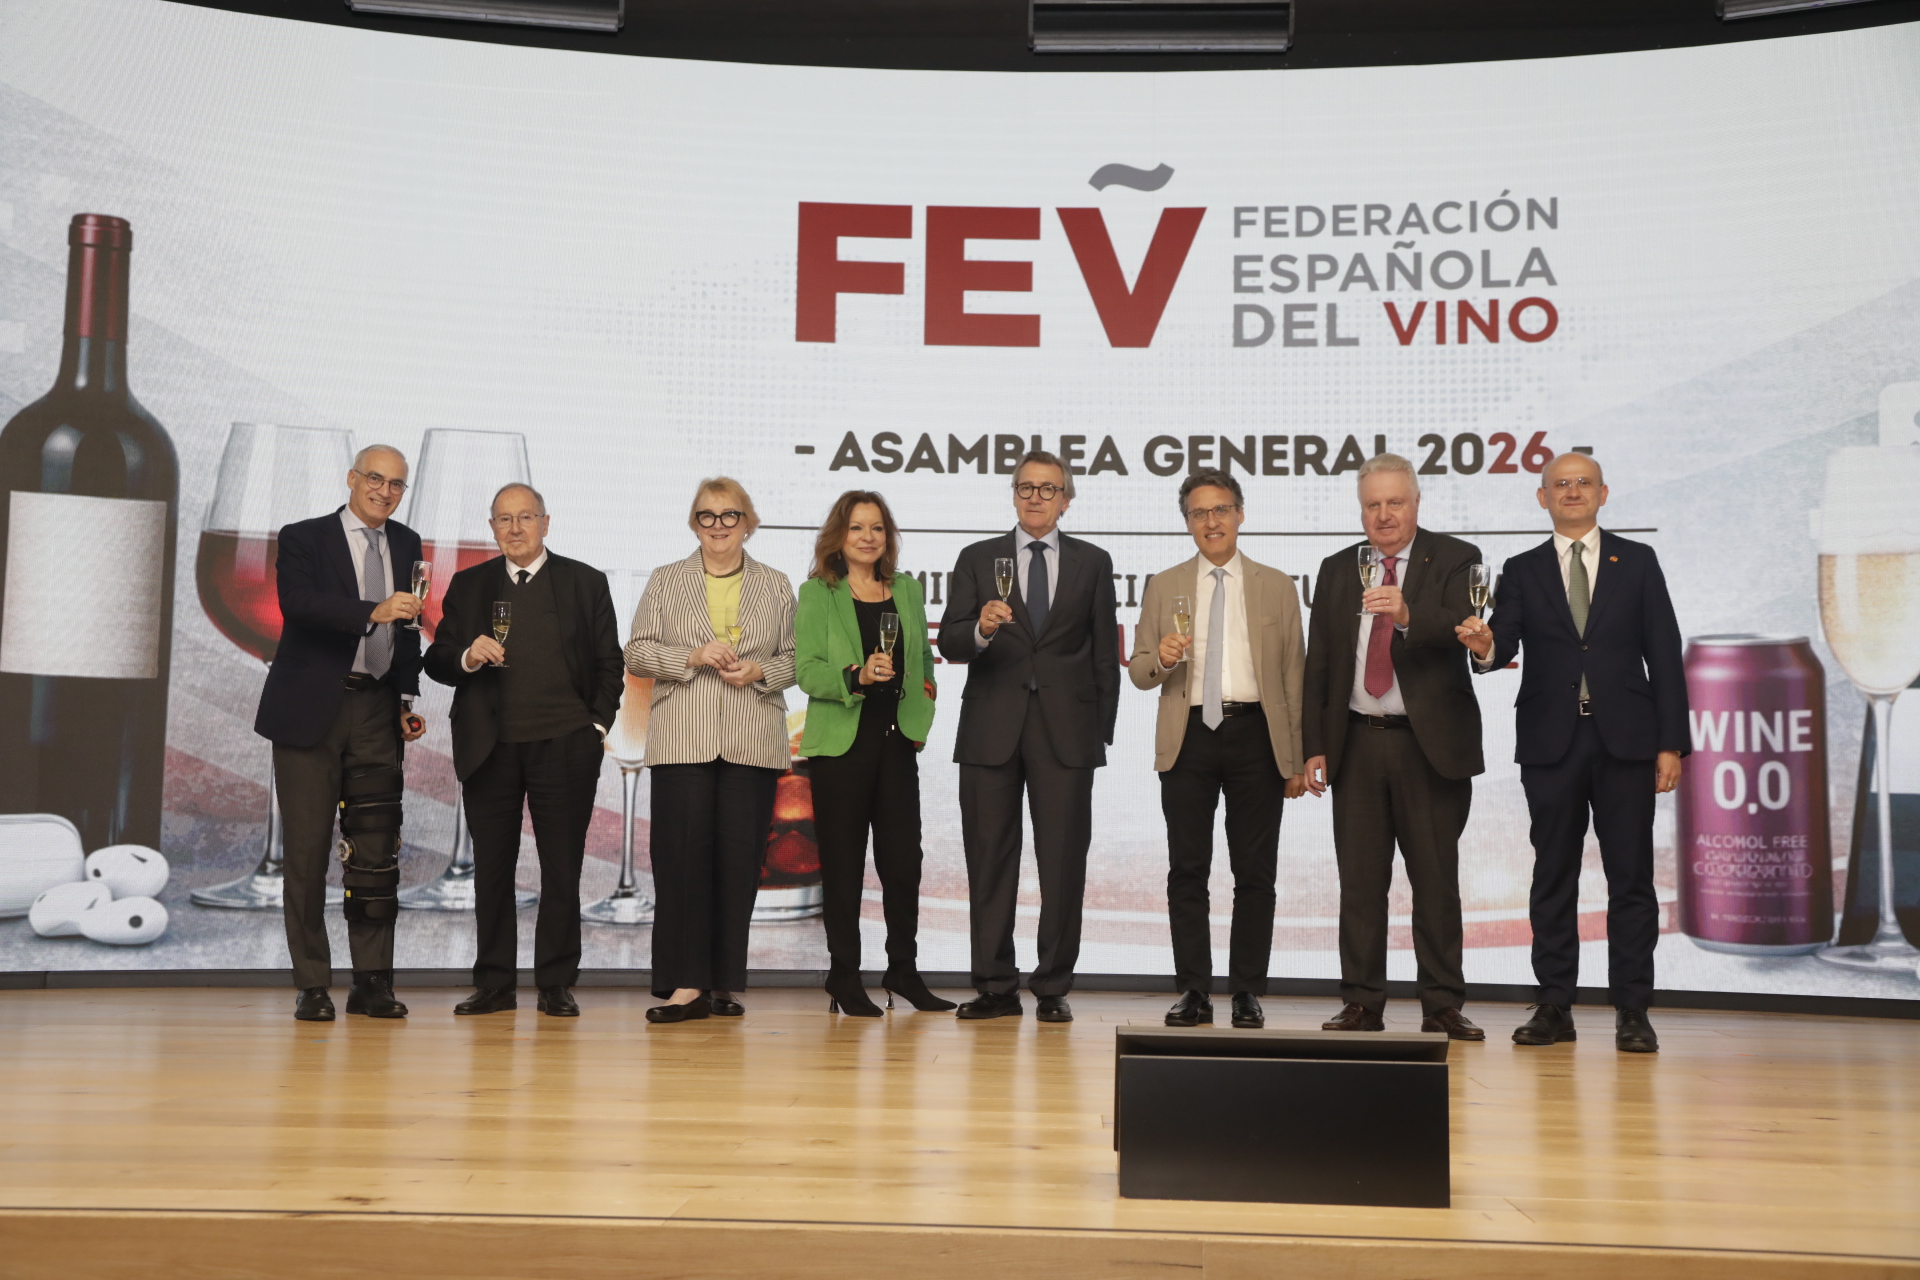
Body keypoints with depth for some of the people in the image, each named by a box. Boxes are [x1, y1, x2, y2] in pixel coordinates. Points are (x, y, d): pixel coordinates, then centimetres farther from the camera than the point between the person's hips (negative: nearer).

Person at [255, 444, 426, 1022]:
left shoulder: (407, 544, 15)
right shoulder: (303, 538, 0)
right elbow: (298, 603, -18)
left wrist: (407, 701, 10)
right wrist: (372, 611, -30)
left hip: (376, 712, 4)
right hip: (311, 711, -4)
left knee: (376, 852, 1)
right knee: (307, 849, 0)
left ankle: (372, 983, 8)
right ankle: (312, 985, 8)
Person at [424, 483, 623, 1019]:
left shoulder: (586, 583, 9)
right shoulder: (468, 586, 14)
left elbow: (609, 664, 7)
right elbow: (437, 661, 10)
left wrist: (598, 725, -3)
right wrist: (467, 658, -11)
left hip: (564, 747, -1)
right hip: (490, 748, 2)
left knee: (562, 868, 1)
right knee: (491, 868, 4)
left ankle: (556, 984, 10)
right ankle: (493, 984, 12)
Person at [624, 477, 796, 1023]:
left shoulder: (775, 586, 14)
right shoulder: (665, 581, 11)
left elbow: (796, 657, 13)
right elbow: (636, 652, 6)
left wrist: (760, 671, -6)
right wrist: (693, 657, -9)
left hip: (753, 745, 1)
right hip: (682, 742, -1)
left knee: (740, 857, -1)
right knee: (682, 856, -6)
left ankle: (724, 983, 8)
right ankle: (686, 984, -2)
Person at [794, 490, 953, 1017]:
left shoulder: (907, 590, 15)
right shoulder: (816, 594, 1)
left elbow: (924, 657, 23)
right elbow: (806, 671, -7)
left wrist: (925, 699, 8)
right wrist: (857, 676, -23)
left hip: (896, 741, 4)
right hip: (840, 744, -4)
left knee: (904, 859, 4)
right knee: (843, 864, 1)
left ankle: (904, 970, 17)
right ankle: (844, 979, 10)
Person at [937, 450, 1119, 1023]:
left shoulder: (1093, 563, 11)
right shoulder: (978, 559, 11)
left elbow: (1105, 654, 10)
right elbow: (950, 644, 1)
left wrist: (1102, 731, 4)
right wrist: (982, 628, -21)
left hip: (1066, 733, 0)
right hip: (991, 731, 1)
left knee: (1063, 862, -1)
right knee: (990, 861, 2)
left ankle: (1053, 989, 9)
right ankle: (996, 987, 11)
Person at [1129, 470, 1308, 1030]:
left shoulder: (1276, 587, 11)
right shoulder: (1164, 587, 12)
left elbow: (1293, 675, 8)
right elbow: (1138, 670, 10)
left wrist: (1298, 759, 3)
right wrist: (1160, 658, -15)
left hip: (1256, 736, 0)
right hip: (1188, 737, 1)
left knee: (1255, 873, 2)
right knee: (1187, 871, 1)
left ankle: (1247, 994, 10)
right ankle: (1194, 993, 9)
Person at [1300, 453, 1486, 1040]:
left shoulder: (1454, 560, 2)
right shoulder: (1336, 569, 13)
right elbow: (1318, 665, 12)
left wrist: (1408, 614, -34)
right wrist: (1314, 745, 6)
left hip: (1430, 744, -3)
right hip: (1357, 744, 3)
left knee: (1436, 881, 2)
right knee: (1360, 881, 5)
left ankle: (1442, 1006, 10)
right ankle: (1362, 1003, 12)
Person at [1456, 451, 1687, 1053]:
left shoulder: (1637, 562, 9)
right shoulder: (1522, 571, 10)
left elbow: (1664, 655, 5)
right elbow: (1505, 643, -4)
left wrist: (1671, 743, -2)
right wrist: (1485, 646, -29)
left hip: (1625, 739, -1)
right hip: (1551, 743, 1)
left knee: (1631, 878, 0)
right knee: (1553, 878, 5)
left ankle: (1632, 1011, 7)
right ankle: (1554, 1007, 12)